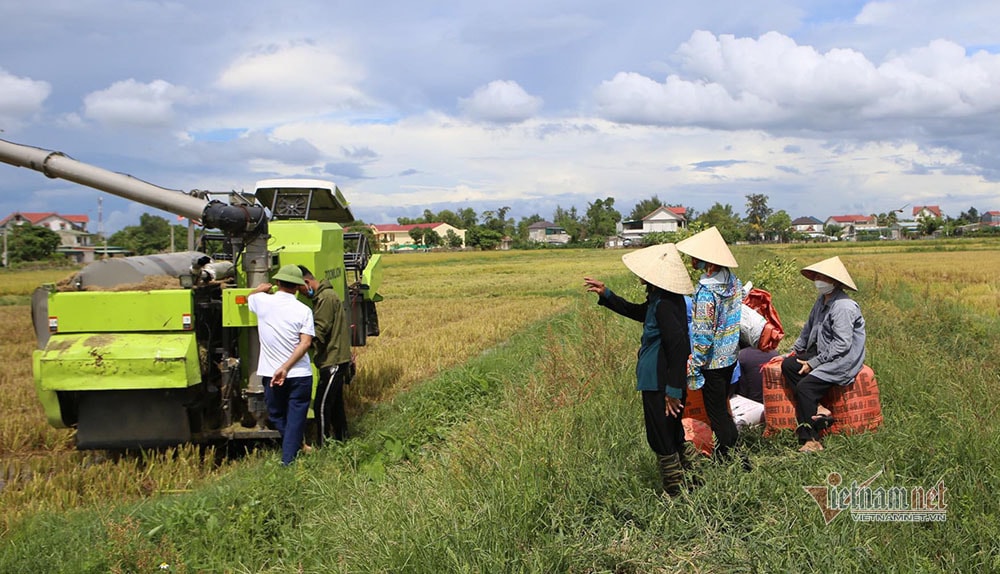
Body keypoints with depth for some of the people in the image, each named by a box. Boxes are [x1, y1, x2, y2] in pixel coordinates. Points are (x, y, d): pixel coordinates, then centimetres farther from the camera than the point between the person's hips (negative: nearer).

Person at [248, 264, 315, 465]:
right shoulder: (303, 310, -8)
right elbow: (305, 343, -17)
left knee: (277, 416, 21)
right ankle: (288, 460, 3)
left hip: (270, 373, 2)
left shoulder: (262, 301, -3)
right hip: (299, 374, -1)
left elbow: (249, 297, 22)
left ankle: (295, 448, 28)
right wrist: (286, 367, -18)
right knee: (296, 419, 7)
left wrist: (260, 289, 43)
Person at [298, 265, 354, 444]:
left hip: (333, 362, -10)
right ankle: (341, 442, 25)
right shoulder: (325, 295, 16)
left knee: (321, 407, -7)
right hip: (337, 360, 10)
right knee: (335, 405, 17)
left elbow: (319, 332, -19)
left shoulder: (325, 298, -16)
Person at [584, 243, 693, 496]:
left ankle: (675, 492, 14)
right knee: (673, 437, 22)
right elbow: (637, 312, 27)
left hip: (659, 385, -11)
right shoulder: (658, 300, 7)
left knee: (662, 440, 3)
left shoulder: (664, 304, -25)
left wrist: (673, 390, -26)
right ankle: (681, 485, 36)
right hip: (665, 382, 11)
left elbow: (678, 347, -29)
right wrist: (606, 294, 23)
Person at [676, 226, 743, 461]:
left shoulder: (706, 291, -25)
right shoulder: (733, 280, 0)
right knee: (722, 409, 22)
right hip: (731, 356, 8)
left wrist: (693, 369, -16)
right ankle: (735, 452, 33)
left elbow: (703, 336, -23)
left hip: (713, 361, -8)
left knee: (716, 414, 6)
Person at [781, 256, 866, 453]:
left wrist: (813, 363, -20)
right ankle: (816, 409, -13)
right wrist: (794, 351, 15)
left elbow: (842, 345, -24)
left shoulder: (843, 307, -21)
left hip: (842, 361, -10)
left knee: (805, 386, -22)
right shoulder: (822, 300, 9)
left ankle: (811, 440, -12)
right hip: (821, 354, 10)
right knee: (788, 365, -5)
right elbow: (809, 328, 22)